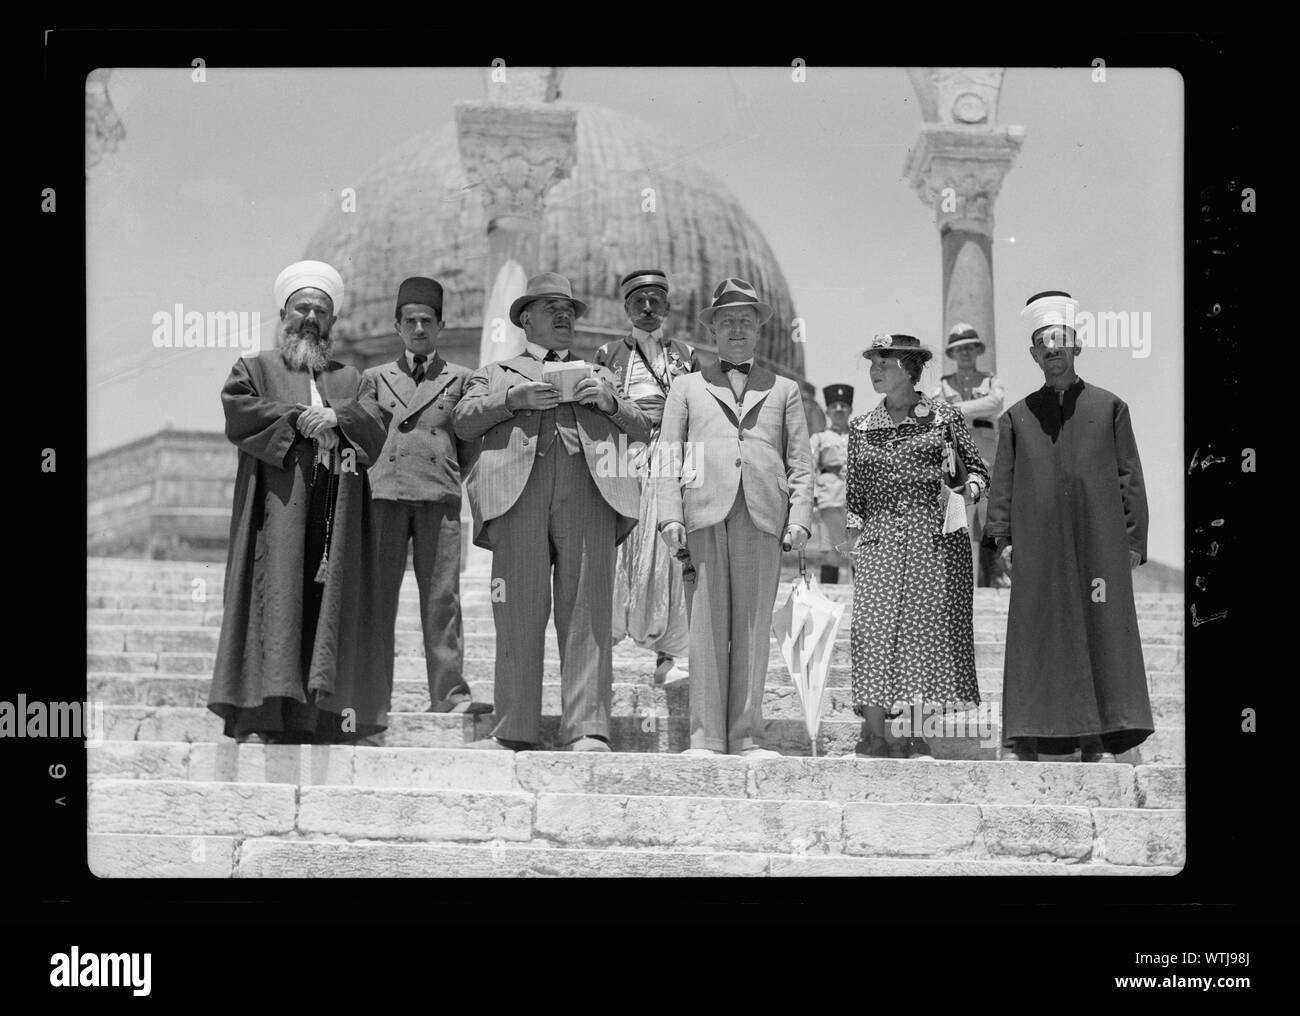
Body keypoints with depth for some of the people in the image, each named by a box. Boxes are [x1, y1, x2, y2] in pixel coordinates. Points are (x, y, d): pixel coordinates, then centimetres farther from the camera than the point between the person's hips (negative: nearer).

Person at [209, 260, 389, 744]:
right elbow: (238, 411, -3)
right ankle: (272, 712, -16)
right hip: (279, 501, -3)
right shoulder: (257, 368, 16)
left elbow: (374, 429, 7)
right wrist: (296, 416, -11)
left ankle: (323, 712, -6)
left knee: (329, 601, -4)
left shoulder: (349, 378, 23)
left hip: (337, 513, 3)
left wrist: (335, 418, -11)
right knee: (279, 593, -12)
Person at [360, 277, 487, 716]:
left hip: (440, 497, 0)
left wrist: (469, 483, 5)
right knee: (378, 594, -1)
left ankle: (449, 692, -4)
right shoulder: (375, 378, 17)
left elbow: (469, 443, 16)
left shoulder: (459, 378, 16)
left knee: (441, 596, -4)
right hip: (384, 494, 0)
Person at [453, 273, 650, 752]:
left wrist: (609, 401, 6)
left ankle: (586, 730, -13)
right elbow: (463, 423, 12)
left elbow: (643, 430, 24)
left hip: (588, 490, 1)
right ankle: (514, 730, -6)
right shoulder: (495, 373, 28)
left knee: (586, 614, -9)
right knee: (518, 613, -8)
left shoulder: (598, 376, 33)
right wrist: (514, 399, -2)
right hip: (519, 491, -1)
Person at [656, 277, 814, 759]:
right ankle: (706, 738, -2)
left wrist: (799, 518, 1)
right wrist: (670, 516, -1)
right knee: (706, 630, -4)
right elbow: (667, 457, 13)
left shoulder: (783, 390, 22)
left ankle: (747, 737, 2)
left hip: (763, 519, 1)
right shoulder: (688, 388, 20)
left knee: (752, 631, -1)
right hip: (704, 517, -1)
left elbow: (800, 463, 15)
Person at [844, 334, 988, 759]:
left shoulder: (943, 417, 5)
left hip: (935, 537, -2)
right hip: (879, 539, 2)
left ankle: (917, 737, 3)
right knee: (873, 627, -11)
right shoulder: (862, 428, 12)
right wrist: (855, 538, 8)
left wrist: (965, 491, -10)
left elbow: (978, 469, 10)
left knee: (929, 626, -4)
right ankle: (874, 734, -10)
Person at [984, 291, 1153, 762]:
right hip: (1038, 547, 1)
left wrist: (1133, 540, 0)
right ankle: (1023, 741, 1)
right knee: (1033, 638, -1)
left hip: (1097, 542, -1)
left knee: (1101, 635, -2)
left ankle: (1098, 742, 3)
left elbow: (1130, 477, 6)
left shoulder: (1109, 408, 8)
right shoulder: (1017, 417, 11)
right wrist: (1002, 538, 0)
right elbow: (1003, 483, 10)